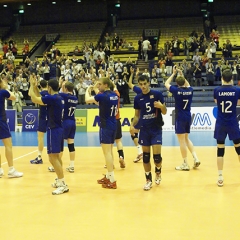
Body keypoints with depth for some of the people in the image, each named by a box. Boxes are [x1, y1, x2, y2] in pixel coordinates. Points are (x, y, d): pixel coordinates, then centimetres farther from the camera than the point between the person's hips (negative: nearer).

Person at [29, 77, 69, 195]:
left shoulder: (52, 98, -17)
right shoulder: (59, 98, 11)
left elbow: (34, 99, -17)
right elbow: (39, 99, 24)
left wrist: (32, 85, -3)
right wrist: (35, 86, 21)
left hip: (53, 129, -10)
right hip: (59, 128, 10)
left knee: (53, 157, -9)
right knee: (56, 156, 18)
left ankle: (63, 184, -10)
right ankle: (60, 180, 26)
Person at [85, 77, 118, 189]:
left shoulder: (103, 96, -15)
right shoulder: (115, 95, 8)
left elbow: (87, 100, -6)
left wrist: (87, 90, 13)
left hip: (105, 126, -8)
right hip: (113, 125, 8)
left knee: (107, 152, -6)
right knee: (109, 151, 16)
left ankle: (112, 180, -8)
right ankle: (108, 176, 25)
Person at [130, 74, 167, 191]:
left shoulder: (157, 94, -6)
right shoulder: (138, 98, 4)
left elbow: (164, 112, -3)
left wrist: (161, 106, -25)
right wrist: (132, 125, -5)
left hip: (156, 129, -3)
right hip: (144, 129, 3)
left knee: (157, 156, -7)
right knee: (145, 156, 6)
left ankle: (158, 172, 26)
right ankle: (148, 179, 20)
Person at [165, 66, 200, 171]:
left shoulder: (176, 90, -11)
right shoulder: (190, 90, 2)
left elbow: (166, 84, 6)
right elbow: (188, 85, 28)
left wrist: (174, 74, 13)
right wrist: (182, 75, 26)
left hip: (180, 118, -5)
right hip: (188, 117, 6)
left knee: (182, 140, 0)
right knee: (186, 138, 20)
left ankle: (185, 164, 4)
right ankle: (195, 158, 10)